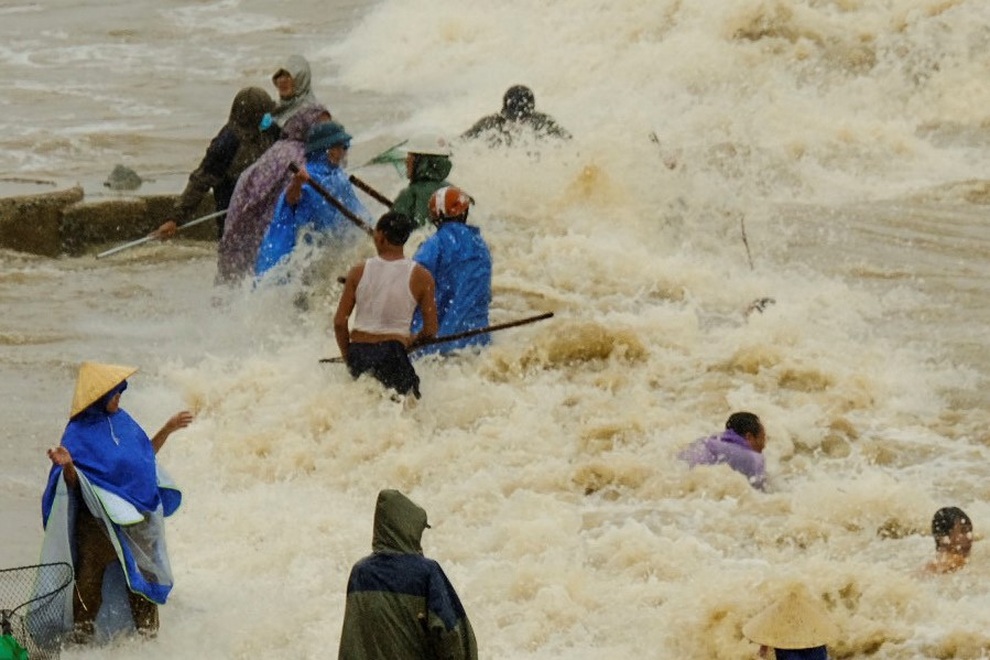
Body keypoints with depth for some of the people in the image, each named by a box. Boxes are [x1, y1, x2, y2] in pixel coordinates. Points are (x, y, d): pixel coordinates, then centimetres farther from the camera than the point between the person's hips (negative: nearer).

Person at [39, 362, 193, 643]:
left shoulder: (123, 420, 6)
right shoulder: (79, 433, -12)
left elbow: (147, 452, 21)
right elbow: (74, 483, -15)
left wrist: (168, 429, 17)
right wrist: (67, 466, -35)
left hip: (136, 514, 6)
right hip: (98, 520, -6)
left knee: (143, 571, 15)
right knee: (91, 575, -3)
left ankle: (146, 629, 28)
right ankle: (83, 631, 8)